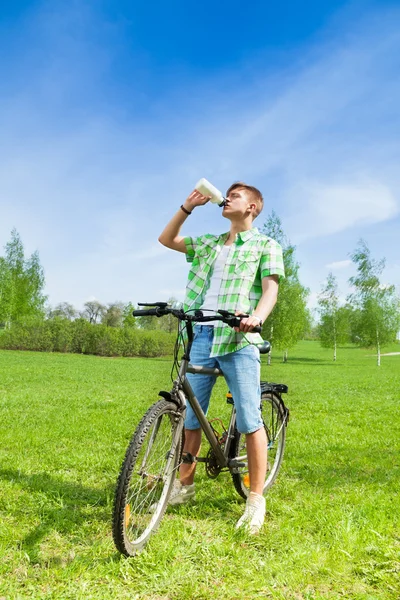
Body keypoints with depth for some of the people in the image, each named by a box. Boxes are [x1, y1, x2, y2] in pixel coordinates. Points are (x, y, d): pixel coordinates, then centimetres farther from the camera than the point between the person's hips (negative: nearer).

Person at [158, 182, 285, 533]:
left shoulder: (266, 245, 9)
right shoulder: (209, 244, 23)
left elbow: (271, 290, -2)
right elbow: (166, 239, 26)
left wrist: (257, 317, -24)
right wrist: (188, 207, 15)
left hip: (239, 338, -5)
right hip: (202, 335, 5)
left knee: (249, 420, -6)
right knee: (190, 415, 9)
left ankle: (256, 499, 6)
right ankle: (184, 485, 25)